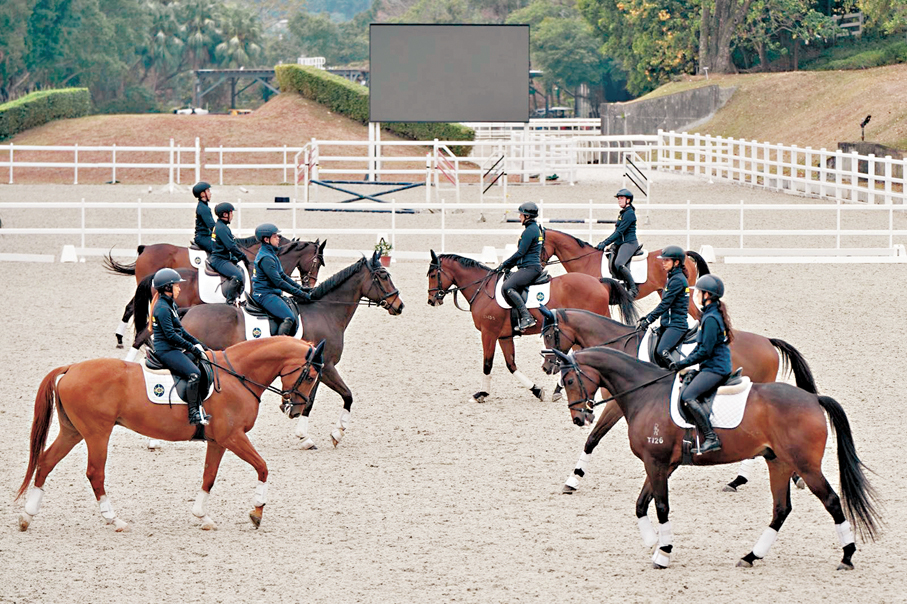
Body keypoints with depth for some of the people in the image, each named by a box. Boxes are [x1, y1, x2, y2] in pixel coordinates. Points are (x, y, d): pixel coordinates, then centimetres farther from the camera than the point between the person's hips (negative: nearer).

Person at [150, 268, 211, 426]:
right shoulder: (162, 308, -16)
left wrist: (196, 343, 11)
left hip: (175, 349, 11)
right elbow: (170, 335, -20)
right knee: (194, 374, -25)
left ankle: (200, 408, 6)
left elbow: (180, 330, 23)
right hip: (166, 350, -11)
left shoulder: (171, 305, 16)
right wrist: (192, 348, -17)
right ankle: (193, 414, -21)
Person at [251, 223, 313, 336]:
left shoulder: (271, 254, 15)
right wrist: (300, 293, -18)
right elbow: (278, 282, -22)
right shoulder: (266, 258, -19)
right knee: (289, 318, -24)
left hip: (271, 294, 11)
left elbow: (282, 276, 23)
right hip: (265, 295, -11)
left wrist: (300, 288, 14)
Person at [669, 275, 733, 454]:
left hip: (715, 368, -11)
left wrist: (682, 364, -13)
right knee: (684, 393, 11)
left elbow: (705, 351, -20)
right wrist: (684, 362, 11)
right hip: (712, 366, 11)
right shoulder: (710, 315, 15)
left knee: (688, 396, -22)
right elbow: (701, 346, 21)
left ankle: (711, 439, -23)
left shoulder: (711, 319, -17)